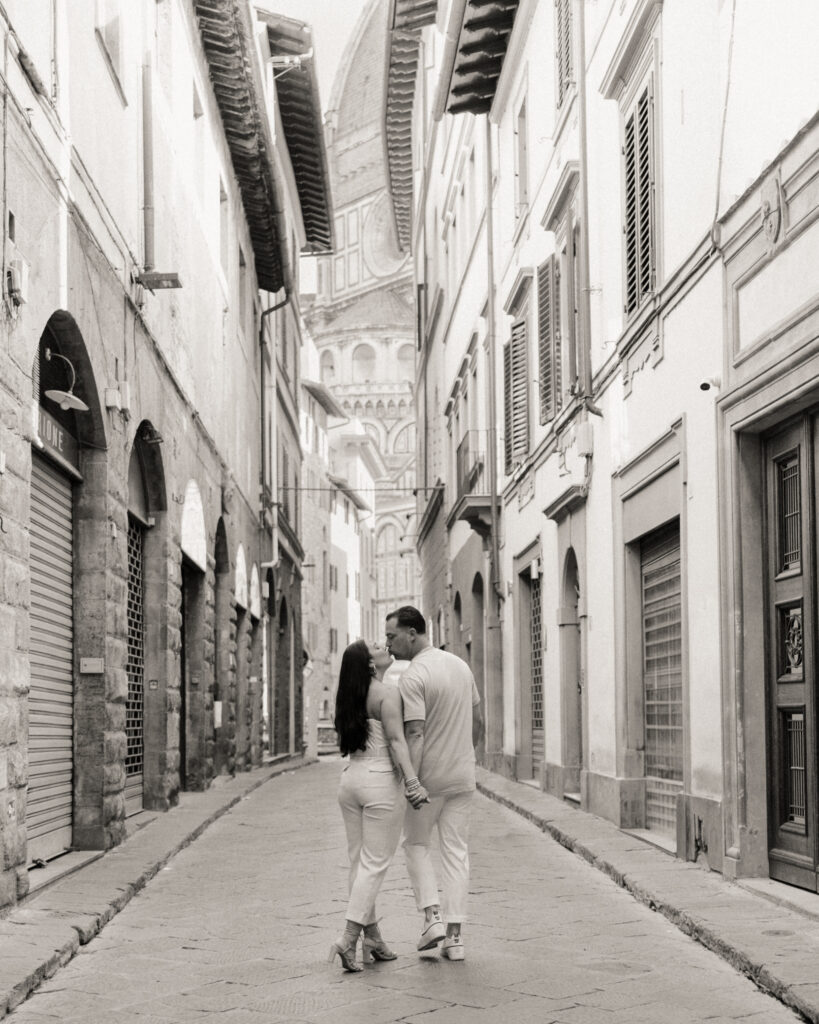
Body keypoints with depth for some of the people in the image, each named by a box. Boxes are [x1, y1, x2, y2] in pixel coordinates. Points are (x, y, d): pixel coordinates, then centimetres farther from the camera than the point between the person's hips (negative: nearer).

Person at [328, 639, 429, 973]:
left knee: (359, 862, 10)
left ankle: (373, 939, 14)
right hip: (381, 782, -8)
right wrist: (412, 781, -22)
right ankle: (348, 939, -12)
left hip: (351, 778, 8)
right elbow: (396, 741, -17)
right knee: (374, 864, -4)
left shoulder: (351, 695, 12)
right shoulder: (387, 693, -10)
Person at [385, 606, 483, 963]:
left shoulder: (412, 677, -17)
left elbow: (415, 735, -23)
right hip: (463, 776, 6)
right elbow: (478, 721, 14)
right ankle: (455, 936, 7)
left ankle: (432, 915, -1)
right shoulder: (460, 665, 8)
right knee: (456, 852, 8)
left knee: (416, 844, 13)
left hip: (429, 776, -6)